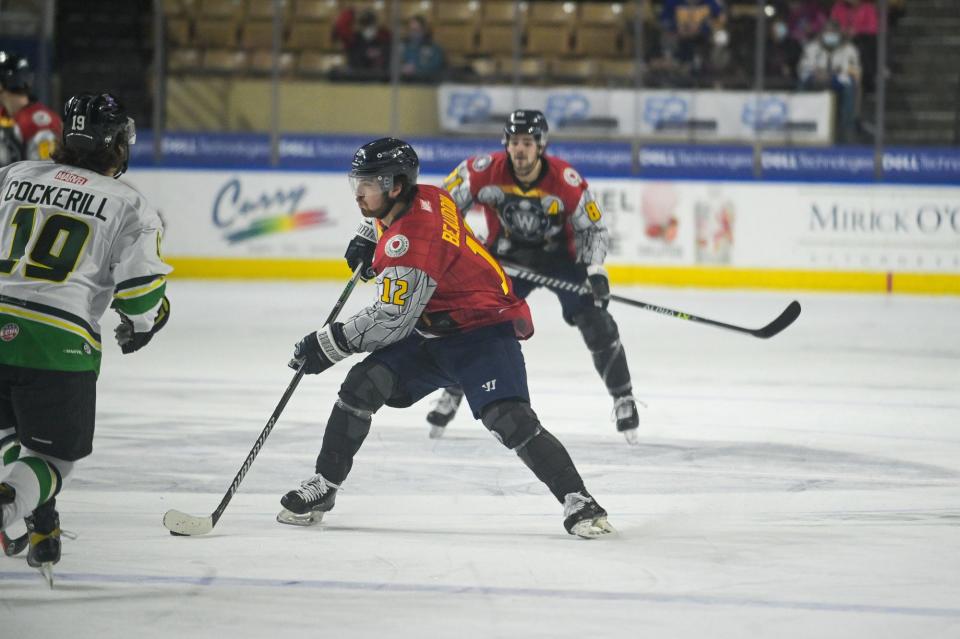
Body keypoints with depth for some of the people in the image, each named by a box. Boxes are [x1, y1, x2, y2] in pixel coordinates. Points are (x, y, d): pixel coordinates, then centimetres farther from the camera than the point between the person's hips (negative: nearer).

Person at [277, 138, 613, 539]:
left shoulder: (413, 241, -29)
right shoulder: (424, 197, -2)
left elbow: (391, 321, -30)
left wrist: (328, 345, -22)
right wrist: (366, 240, 16)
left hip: (485, 329, -9)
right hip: (433, 331, 9)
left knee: (509, 419, -26)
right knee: (363, 385, -6)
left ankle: (576, 501, -17)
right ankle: (323, 487, 3)